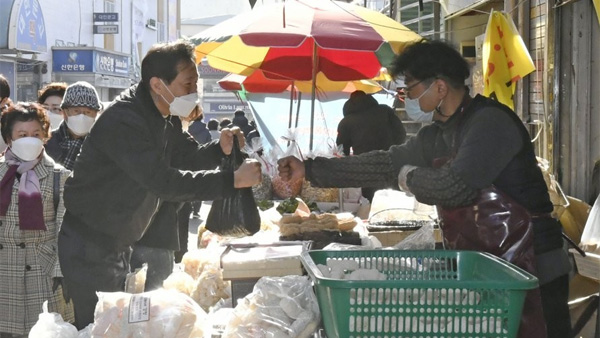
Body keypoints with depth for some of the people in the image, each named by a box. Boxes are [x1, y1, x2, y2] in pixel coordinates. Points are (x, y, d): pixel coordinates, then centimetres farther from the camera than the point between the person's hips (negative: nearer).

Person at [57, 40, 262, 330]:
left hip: (117, 244, 9)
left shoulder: (166, 116, 3)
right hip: (88, 245, -9)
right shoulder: (123, 121, -27)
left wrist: (220, 149, -9)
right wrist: (233, 181, -33)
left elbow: (187, 156, 14)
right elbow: (164, 182, -33)